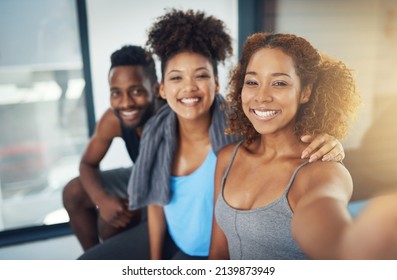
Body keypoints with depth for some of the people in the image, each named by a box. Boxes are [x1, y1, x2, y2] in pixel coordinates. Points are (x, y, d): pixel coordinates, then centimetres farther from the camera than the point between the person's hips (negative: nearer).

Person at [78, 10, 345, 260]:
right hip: (167, 238, 5)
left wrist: (327, 145, -46)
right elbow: (155, 202, -2)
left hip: (214, 250, -4)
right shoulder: (157, 132, -12)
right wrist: (154, 261, 3)